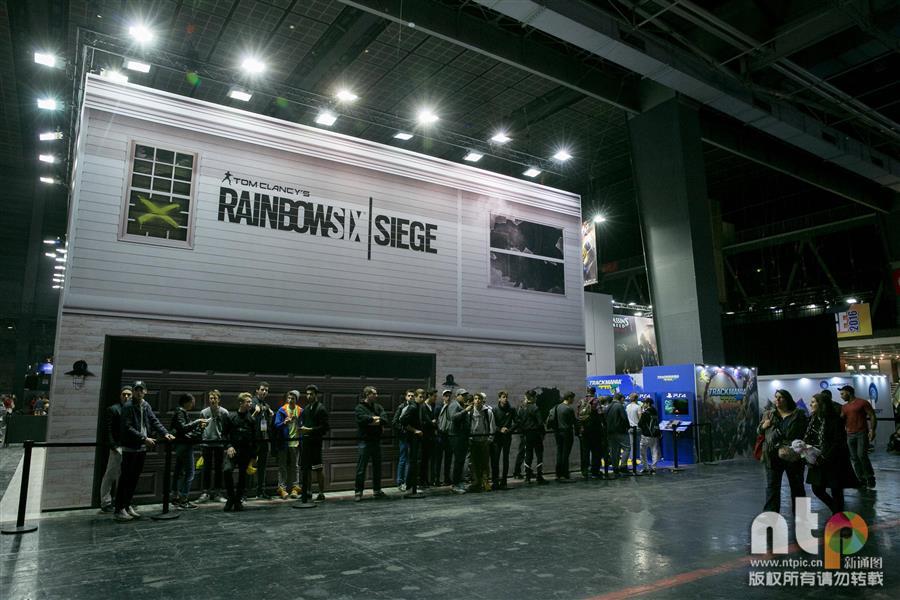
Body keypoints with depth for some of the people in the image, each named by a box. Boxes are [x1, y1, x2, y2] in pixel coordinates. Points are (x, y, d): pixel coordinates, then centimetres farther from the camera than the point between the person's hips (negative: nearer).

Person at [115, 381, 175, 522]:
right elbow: (128, 428, -18)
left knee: (134, 479, 13)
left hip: (142, 448, 7)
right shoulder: (128, 407, -11)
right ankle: (119, 509, 5)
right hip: (130, 448, -7)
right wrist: (144, 438, -23)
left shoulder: (146, 406, 10)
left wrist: (165, 433, -9)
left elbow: (154, 421, 5)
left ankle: (128, 506, 23)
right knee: (125, 479, -2)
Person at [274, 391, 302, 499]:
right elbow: (276, 425, -5)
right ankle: (282, 488, 7)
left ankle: (295, 487, 17)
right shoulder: (281, 410, -2)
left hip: (295, 442, 2)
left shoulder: (300, 411, 2)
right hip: (284, 442, -2)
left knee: (295, 466, 10)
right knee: (282, 466, 2)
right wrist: (284, 423, -23)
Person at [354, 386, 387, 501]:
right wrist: (376, 418, -10)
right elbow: (363, 419, -24)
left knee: (377, 467, 12)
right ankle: (358, 491, 5)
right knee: (361, 468, -3)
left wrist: (373, 420, -17)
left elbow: (384, 418, -3)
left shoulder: (377, 407, 11)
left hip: (376, 441, 6)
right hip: (365, 441, -6)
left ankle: (377, 490, 23)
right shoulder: (360, 407, -6)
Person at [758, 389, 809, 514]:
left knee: (797, 485, 13)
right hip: (773, 456, 2)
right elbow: (758, 431, 18)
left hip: (793, 456, -2)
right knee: (772, 486, 1)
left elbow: (804, 433, -1)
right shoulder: (768, 415, 10)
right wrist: (763, 426, -5)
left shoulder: (799, 414, 1)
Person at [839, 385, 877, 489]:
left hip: (862, 433, -6)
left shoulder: (863, 402, -3)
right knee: (854, 458, 3)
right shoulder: (844, 407, 15)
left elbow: (872, 416, -7)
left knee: (862, 455, -15)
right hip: (850, 435, 6)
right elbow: (841, 421, 18)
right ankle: (862, 480, 8)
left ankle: (870, 478, 1)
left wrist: (872, 430, -15)